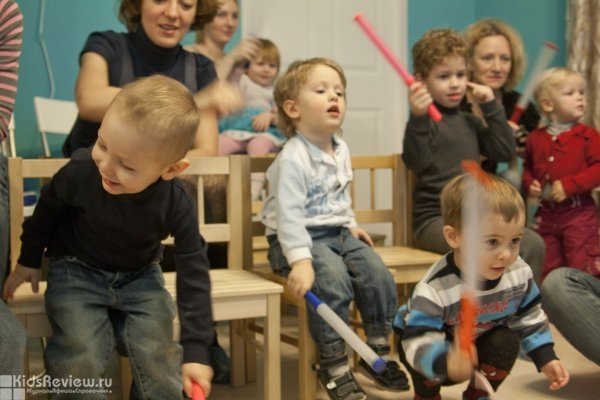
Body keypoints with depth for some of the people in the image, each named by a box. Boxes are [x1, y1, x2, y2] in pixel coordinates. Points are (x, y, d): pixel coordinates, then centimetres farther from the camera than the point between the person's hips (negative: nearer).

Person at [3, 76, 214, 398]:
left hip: (140, 277, 1)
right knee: (80, 360, -20)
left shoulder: (176, 204, -24)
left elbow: (194, 274, -18)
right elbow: (48, 208, -2)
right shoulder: (80, 169, -25)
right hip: (77, 273, -1)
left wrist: (195, 350, -21)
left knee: (156, 357, -14)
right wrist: (29, 260, 12)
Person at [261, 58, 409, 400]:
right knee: (333, 279, -30)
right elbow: (288, 215, -26)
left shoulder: (341, 151, 8)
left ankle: (378, 350, 7)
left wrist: (351, 225, 16)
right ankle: (334, 365, -14)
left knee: (377, 272, -10)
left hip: (336, 233, 8)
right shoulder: (293, 159, -19)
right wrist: (300, 260, -32)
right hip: (301, 238, -7)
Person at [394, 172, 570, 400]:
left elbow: (528, 317, -4)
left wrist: (546, 358, -10)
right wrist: (446, 363, -65)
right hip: (436, 343, -4)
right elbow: (418, 342, -46)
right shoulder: (434, 289, -41)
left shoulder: (519, 274, -22)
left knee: (507, 341, -21)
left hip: (479, 340, 5)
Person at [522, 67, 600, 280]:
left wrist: (570, 185, -23)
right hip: (546, 214, 4)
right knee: (547, 271, 15)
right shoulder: (536, 138, 5)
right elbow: (528, 168, 18)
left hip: (578, 213, -4)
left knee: (583, 269, 0)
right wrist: (529, 184, -3)